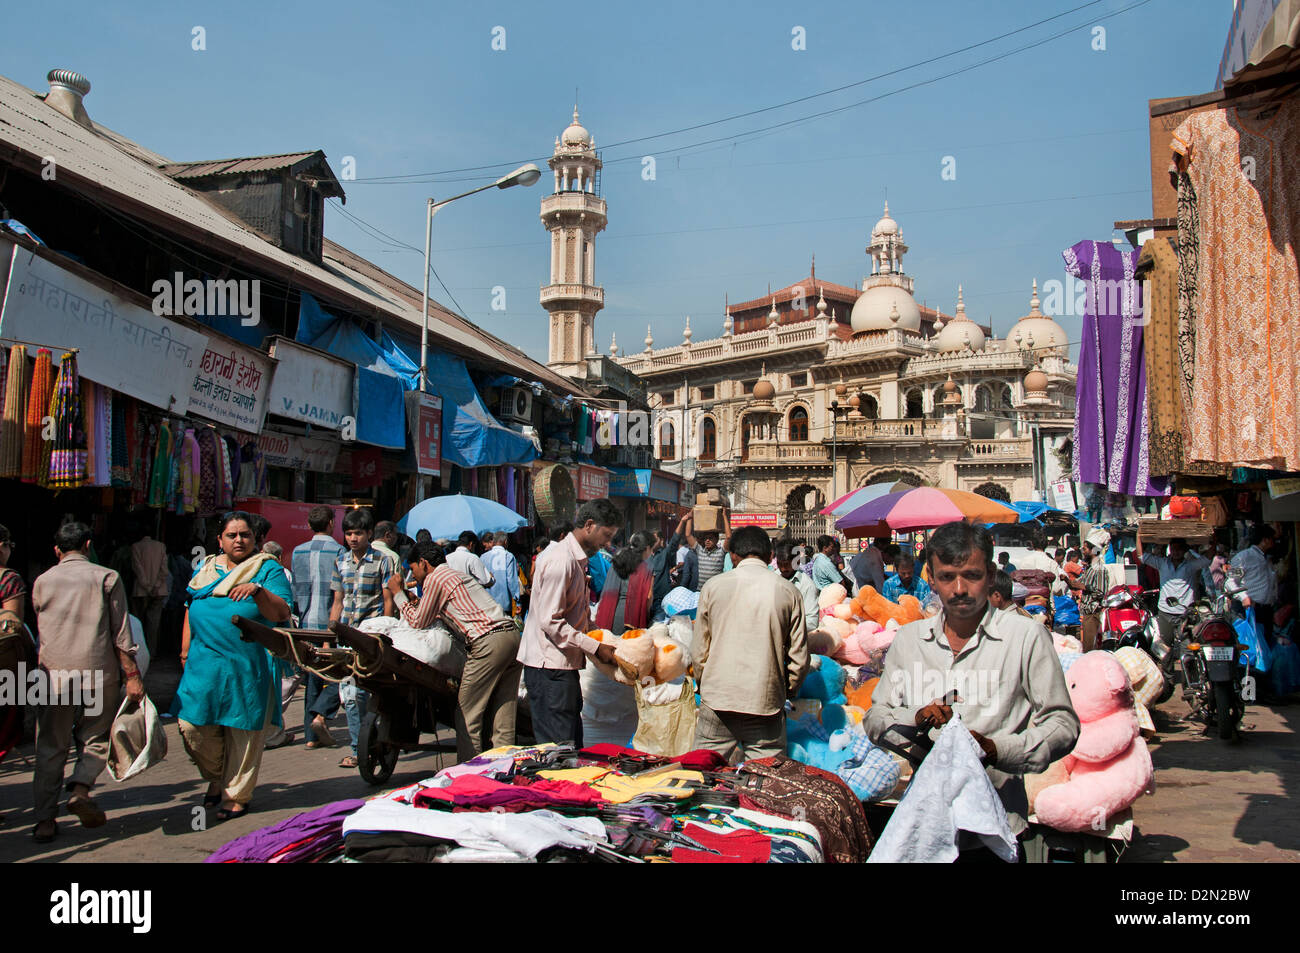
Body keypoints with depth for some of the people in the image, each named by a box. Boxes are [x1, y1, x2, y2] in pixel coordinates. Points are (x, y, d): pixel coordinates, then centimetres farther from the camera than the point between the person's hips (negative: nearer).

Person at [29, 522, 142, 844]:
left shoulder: (42, 582, 11)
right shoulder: (107, 578, 2)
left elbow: (41, 631, 19)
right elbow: (121, 633, -2)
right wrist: (132, 676, 0)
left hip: (53, 673, 2)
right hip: (99, 672, -2)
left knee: (50, 746, 9)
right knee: (95, 736, 11)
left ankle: (45, 819, 7)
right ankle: (81, 788, -11)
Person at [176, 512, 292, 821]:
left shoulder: (269, 569, 0)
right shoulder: (204, 569, 15)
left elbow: (282, 614, -11)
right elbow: (191, 609, 24)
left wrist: (258, 591, -26)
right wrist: (186, 650, 17)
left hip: (249, 666, -4)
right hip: (204, 663, 4)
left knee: (243, 730, 4)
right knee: (193, 727, 2)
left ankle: (236, 794, 21)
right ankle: (216, 777, 29)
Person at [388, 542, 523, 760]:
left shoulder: (434, 579, 3)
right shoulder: (458, 575, 29)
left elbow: (418, 622, 11)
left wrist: (398, 594, 22)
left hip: (489, 642, -9)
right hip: (512, 634, 9)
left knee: (467, 716, -1)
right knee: (502, 717, 9)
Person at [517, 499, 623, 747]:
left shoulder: (576, 559, 15)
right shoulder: (561, 560, -17)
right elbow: (550, 622, -21)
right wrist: (596, 648, -18)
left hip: (564, 664, 10)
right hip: (550, 667, -10)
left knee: (573, 742, 14)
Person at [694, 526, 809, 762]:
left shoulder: (713, 587, -1)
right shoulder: (789, 592, -1)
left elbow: (700, 650, 5)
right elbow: (799, 657, 1)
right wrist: (788, 692, 18)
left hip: (718, 699, 0)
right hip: (767, 703, 0)